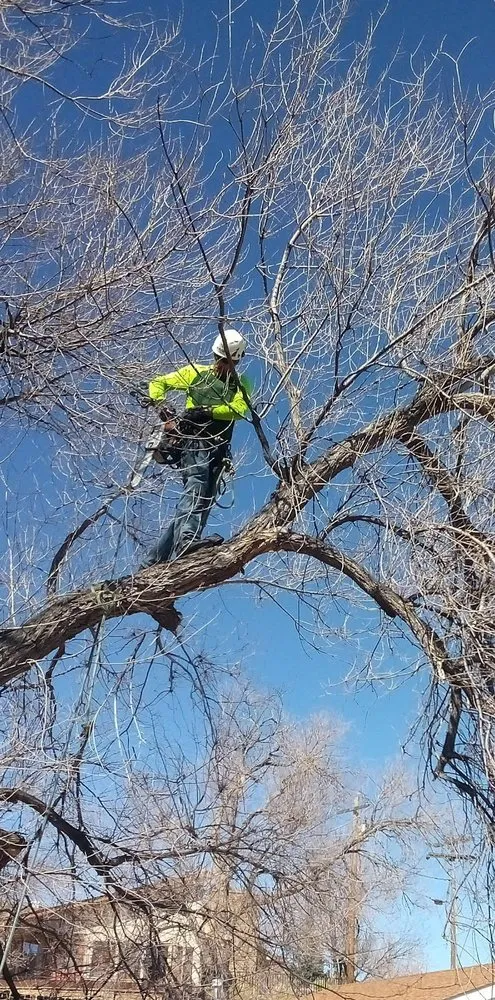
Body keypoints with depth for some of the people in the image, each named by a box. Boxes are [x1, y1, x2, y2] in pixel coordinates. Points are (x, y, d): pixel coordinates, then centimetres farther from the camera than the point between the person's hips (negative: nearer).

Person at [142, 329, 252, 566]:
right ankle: (186, 540, -53)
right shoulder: (195, 372, 18)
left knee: (204, 500, -1)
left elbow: (239, 408, -2)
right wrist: (160, 403, -2)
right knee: (196, 484, -32)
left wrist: (207, 411, -16)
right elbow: (158, 383, 21)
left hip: (218, 446, 4)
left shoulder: (241, 384, 20)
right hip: (194, 439, -3)